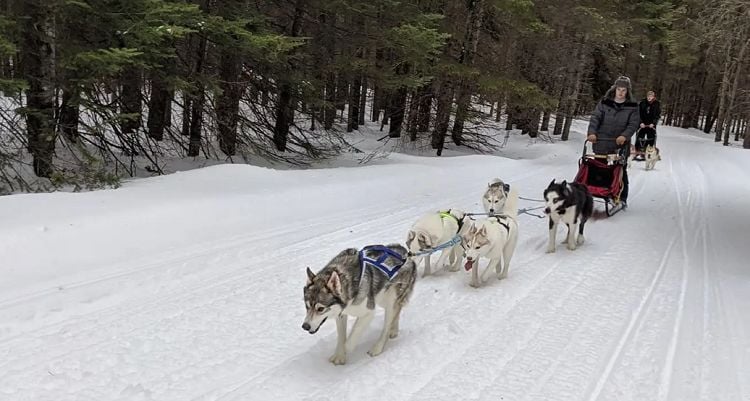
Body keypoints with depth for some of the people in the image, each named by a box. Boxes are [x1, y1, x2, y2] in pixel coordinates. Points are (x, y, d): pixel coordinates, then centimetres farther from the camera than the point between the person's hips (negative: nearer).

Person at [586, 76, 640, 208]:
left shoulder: (632, 106, 2)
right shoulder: (605, 102, 3)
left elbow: (634, 123, -5)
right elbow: (595, 118, -4)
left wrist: (625, 135, -23)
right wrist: (592, 132, -21)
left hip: (620, 144, 0)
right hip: (602, 143, 0)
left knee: (621, 171, 7)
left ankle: (622, 198, 16)